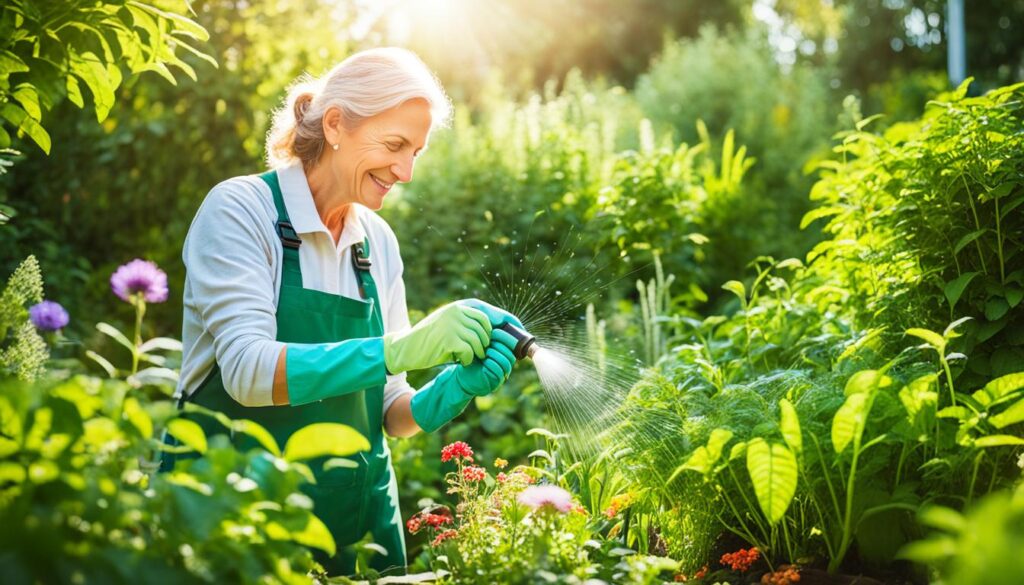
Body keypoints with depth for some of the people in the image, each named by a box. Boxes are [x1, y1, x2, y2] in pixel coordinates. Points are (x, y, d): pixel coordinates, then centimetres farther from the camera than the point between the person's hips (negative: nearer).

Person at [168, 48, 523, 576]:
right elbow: (248, 371, -23)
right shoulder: (240, 209, -10)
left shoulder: (378, 241, 6)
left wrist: (456, 388, -16)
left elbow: (390, 414, 5)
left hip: (357, 515, 5)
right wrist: (402, 348, -31)